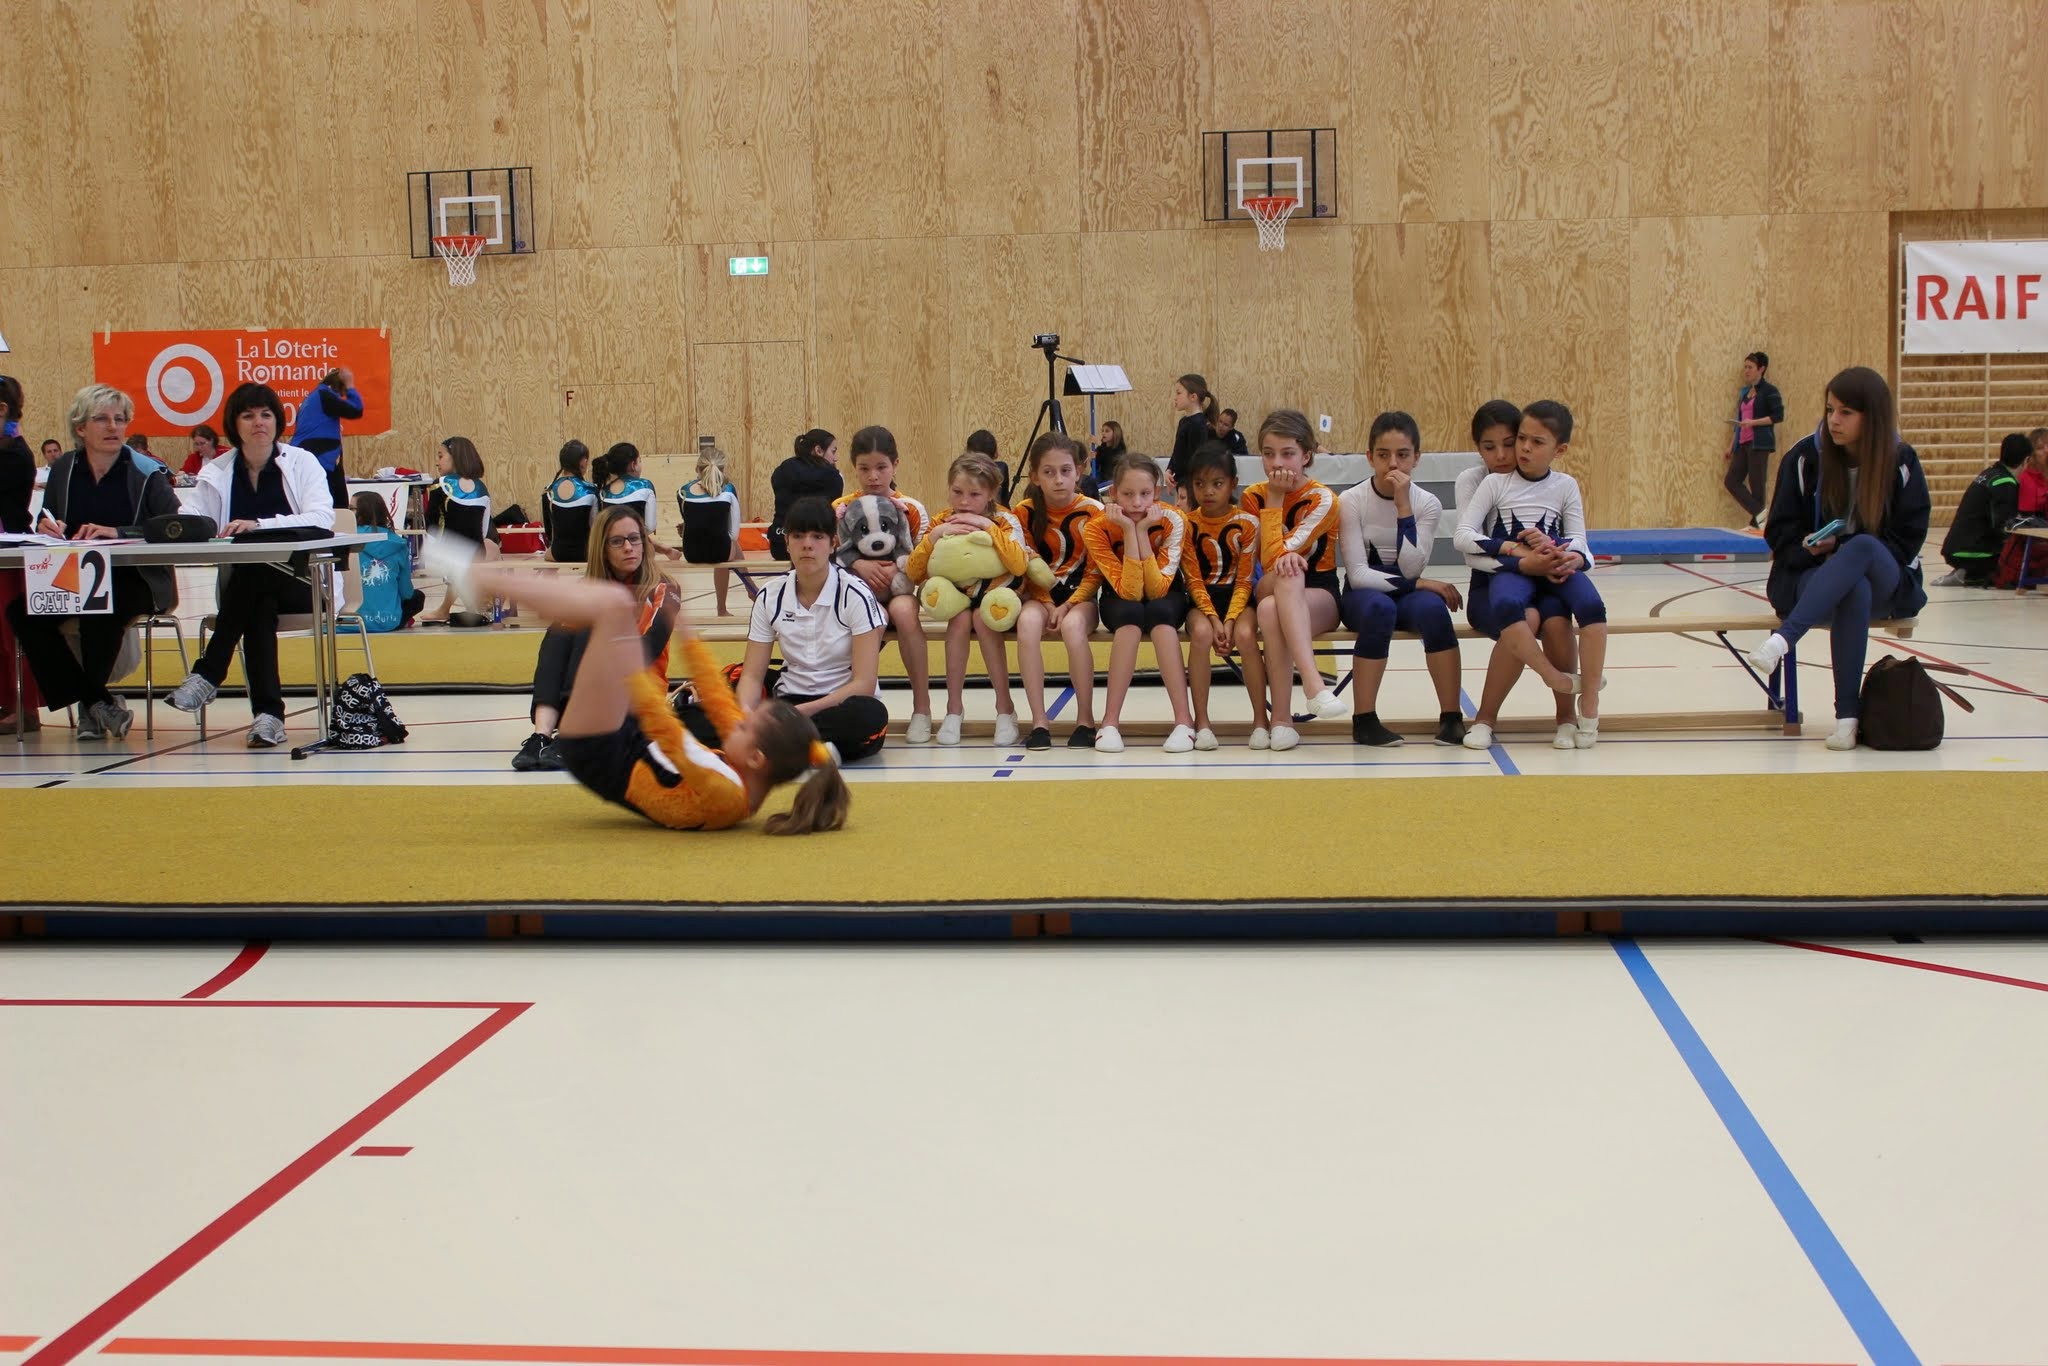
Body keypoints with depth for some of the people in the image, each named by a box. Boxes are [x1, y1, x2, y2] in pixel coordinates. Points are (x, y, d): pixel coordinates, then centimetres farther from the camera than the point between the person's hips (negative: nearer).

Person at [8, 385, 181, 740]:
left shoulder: (147, 474, -2)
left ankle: (90, 704, -11)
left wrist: (119, 533, -26)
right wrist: (46, 527, -10)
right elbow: (43, 526, 15)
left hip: (134, 581, -4)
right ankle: (98, 702, -18)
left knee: (100, 609, -36)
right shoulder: (63, 469, 11)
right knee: (23, 610, -22)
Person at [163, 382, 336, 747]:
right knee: (259, 605, -33)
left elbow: (322, 518, -14)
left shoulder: (302, 462, 4)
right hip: (242, 589, 2)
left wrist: (259, 524, -27)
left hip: (302, 583, -1)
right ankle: (268, 713, -35)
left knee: (253, 571, -32)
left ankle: (208, 674, -25)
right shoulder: (216, 474, 11)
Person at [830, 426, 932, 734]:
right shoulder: (841, 509, 4)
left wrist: (900, 568, -18)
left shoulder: (911, 509, 3)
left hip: (899, 588, 0)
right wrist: (858, 565, -18)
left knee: (903, 611, -36)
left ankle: (922, 709, -26)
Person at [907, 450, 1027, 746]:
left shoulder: (1004, 520, -12)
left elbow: (1019, 566, -30)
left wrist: (989, 527, -30)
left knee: (982, 618, -32)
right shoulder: (942, 523, -3)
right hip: (957, 599, 2)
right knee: (961, 619, -30)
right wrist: (934, 536, -23)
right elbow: (913, 573, -10)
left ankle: (1005, 710, -21)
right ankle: (953, 711, -20)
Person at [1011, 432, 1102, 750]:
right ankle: (1039, 720, -28)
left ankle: (1085, 720, -21)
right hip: (1040, 594, 2)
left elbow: (1095, 572, -5)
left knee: (1072, 625, -36)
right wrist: (1047, 604, -14)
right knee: (1028, 622, -33)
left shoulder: (1093, 511, -7)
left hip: (1080, 594, -2)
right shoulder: (1025, 512, -2)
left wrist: (1067, 606, -17)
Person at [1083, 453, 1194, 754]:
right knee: (1131, 614, -35)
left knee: (1158, 611, -35)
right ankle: (1110, 722, -32)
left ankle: (1183, 720, -34)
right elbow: (1129, 592, -31)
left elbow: (1157, 589, -30)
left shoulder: (1172, 520, -23)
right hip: (1120, 600, 0)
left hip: (1166, 597, 0)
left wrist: (1142, 531, -35)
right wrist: (1129, 531, -37)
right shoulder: (1098, 527, -24)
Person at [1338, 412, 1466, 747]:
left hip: (1406, 594, 2)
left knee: (1432, 606, -33)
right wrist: (1418, 584, -22)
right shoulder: (1351, 501, -10)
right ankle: (1364, 719, -26)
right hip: (1363, 595, -2)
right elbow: (1357, 574, -16)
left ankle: (1451, 716, -24)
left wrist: (1403, 506, -22)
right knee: (1380, 607, -37)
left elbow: (1411, 570, -17)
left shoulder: (1427, 504, -5)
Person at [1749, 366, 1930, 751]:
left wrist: (1840, 547, -14)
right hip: (1814, 581, 0)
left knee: (1862, 547, -38)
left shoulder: (1901, 462, -1)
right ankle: (1847, 715, -40)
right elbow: (1781, 535, 5)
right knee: (1856, 591, -39)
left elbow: (1906, 542, -1)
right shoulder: (1804, 457, 0)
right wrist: (1812, 549, -17)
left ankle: (1783, 639, -49)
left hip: (1886, 583, 0)